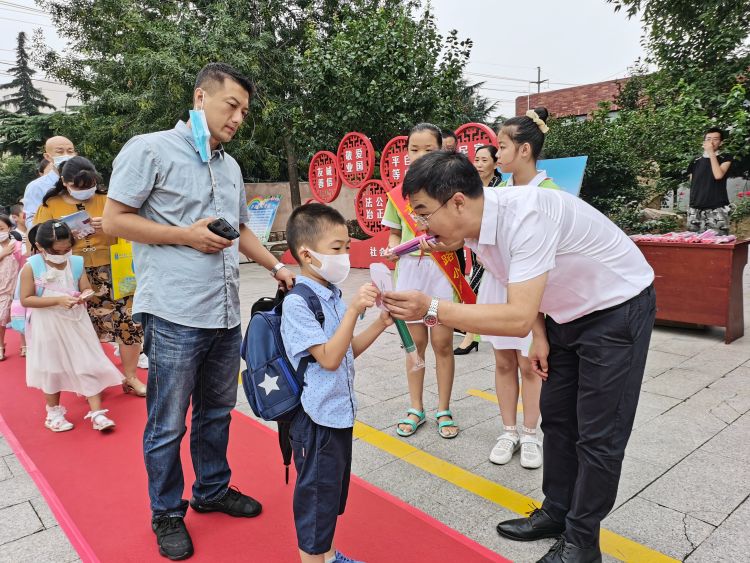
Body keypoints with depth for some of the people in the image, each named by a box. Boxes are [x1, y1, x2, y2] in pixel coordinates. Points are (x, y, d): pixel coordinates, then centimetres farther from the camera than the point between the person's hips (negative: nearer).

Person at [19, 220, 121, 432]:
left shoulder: (76, 263, -5)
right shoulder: (31, 267, -13)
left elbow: (87, 288, 4)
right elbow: (26, 300, -13)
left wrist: (85, 296, -21)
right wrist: (58, 300, -23)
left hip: (76, 322, 2)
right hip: (48, 326, -2)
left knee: (89, 365, 1)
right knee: (52, 369, 13)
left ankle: (97, 413, 9)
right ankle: (54, 413, 32)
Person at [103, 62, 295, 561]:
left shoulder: (231, 165, 15)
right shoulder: (150, 149, -5)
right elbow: (114, 220, -7)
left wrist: (277, 267, 11)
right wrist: (187, 235, -14)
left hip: (226, 314, 7)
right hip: (175, 315, -6)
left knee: (217, 412, 19)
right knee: (168, 424, 7)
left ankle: (213, 490, 38)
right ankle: (167, 513, 26)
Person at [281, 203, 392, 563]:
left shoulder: (332, 295, 5)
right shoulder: (297, 303, -20)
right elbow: (329, 358, -26)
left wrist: (380, 324, -1)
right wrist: (354, 310, -29)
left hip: (340, 412, 9)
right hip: (316, 420, -9)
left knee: (334, 490, 23)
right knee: (316, 496, 8)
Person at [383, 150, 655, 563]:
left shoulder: (524, 215, -36)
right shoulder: (475, 228, -9)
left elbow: (518, 318, -40)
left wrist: (432, 309, -41)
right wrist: (541, 336, -1)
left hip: (619, 308, -8)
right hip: (568, 312, 8)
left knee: (598, 433, 0)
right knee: (556, 417, 14)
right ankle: (556, 512, 32)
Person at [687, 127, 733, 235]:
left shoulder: (725, 158, 7)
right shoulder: (695, 162, 16)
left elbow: (718, 175, -11)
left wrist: (712, 153, -6)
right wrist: (690, 206, 11)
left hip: (717, 209, -3)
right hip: (696, 210, 3)